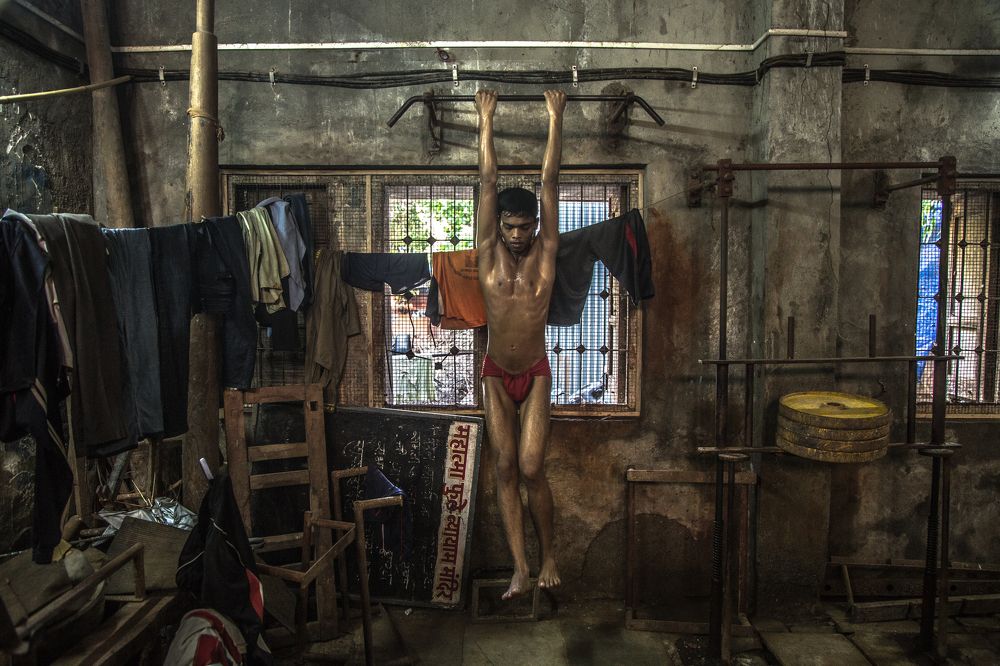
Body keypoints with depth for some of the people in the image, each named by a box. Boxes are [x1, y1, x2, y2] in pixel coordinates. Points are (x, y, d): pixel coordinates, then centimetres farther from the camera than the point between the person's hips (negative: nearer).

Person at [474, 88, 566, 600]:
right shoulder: (489, 253, -6)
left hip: (536, 375, -1)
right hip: (496, 375, 2)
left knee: (531, 469, -7)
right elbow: (488, 182, -5)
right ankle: (520, 567, 10)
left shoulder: (545, 253, -7)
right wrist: (486, 120, -2)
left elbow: (549, 182, -8)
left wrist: (555, 118, -7)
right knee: (505, 468, 1)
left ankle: (548, 552, 16)